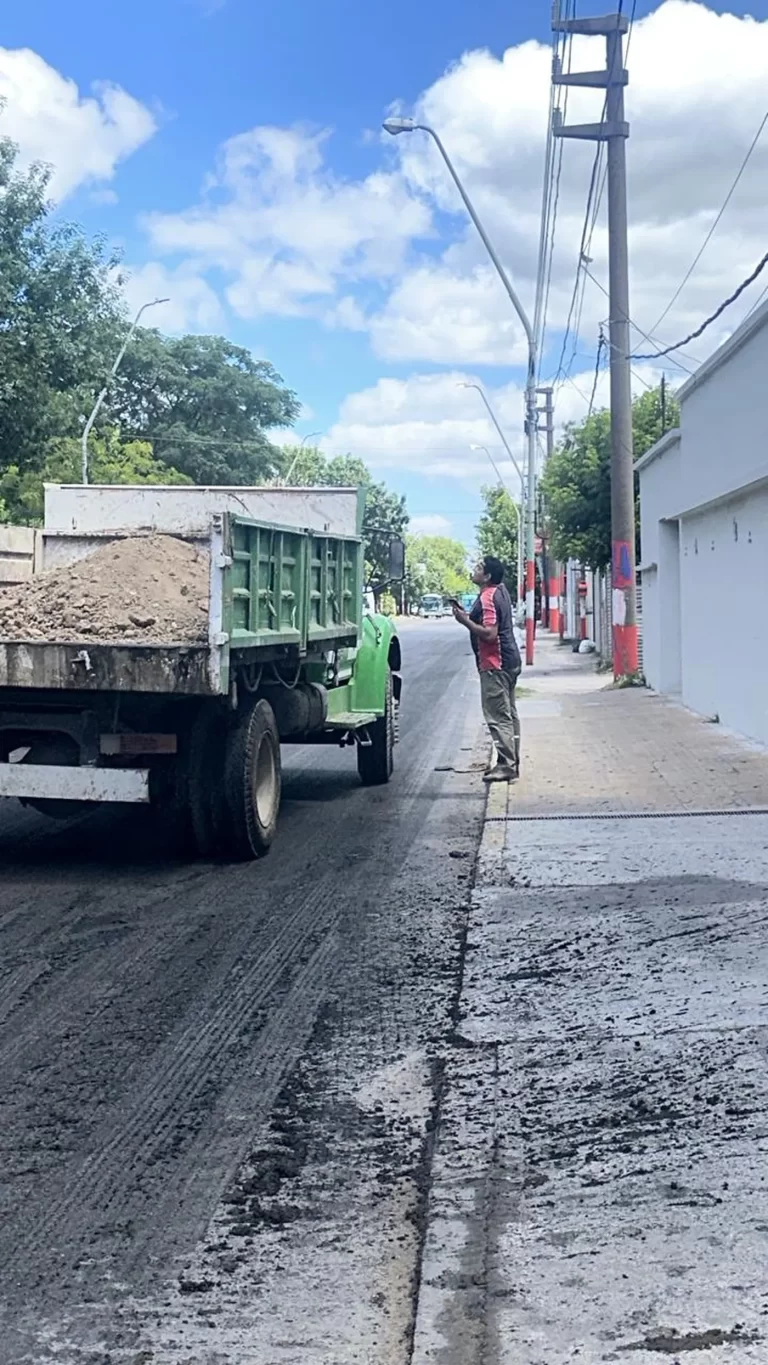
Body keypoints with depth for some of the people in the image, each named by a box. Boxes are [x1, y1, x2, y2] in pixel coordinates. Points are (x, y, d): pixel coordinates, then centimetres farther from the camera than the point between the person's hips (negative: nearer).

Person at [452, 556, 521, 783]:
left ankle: (506, 765, -7)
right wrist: (468, 615, 11)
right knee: (509, 714, 14)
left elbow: (489, 633, -26)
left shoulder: (487, 598, -18)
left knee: (498, 716, -8)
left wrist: (465, 621, -19)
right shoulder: (500, 590, 13)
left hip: (495, 664, -11)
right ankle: (512, 763, 20)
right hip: (509, 661, 11)